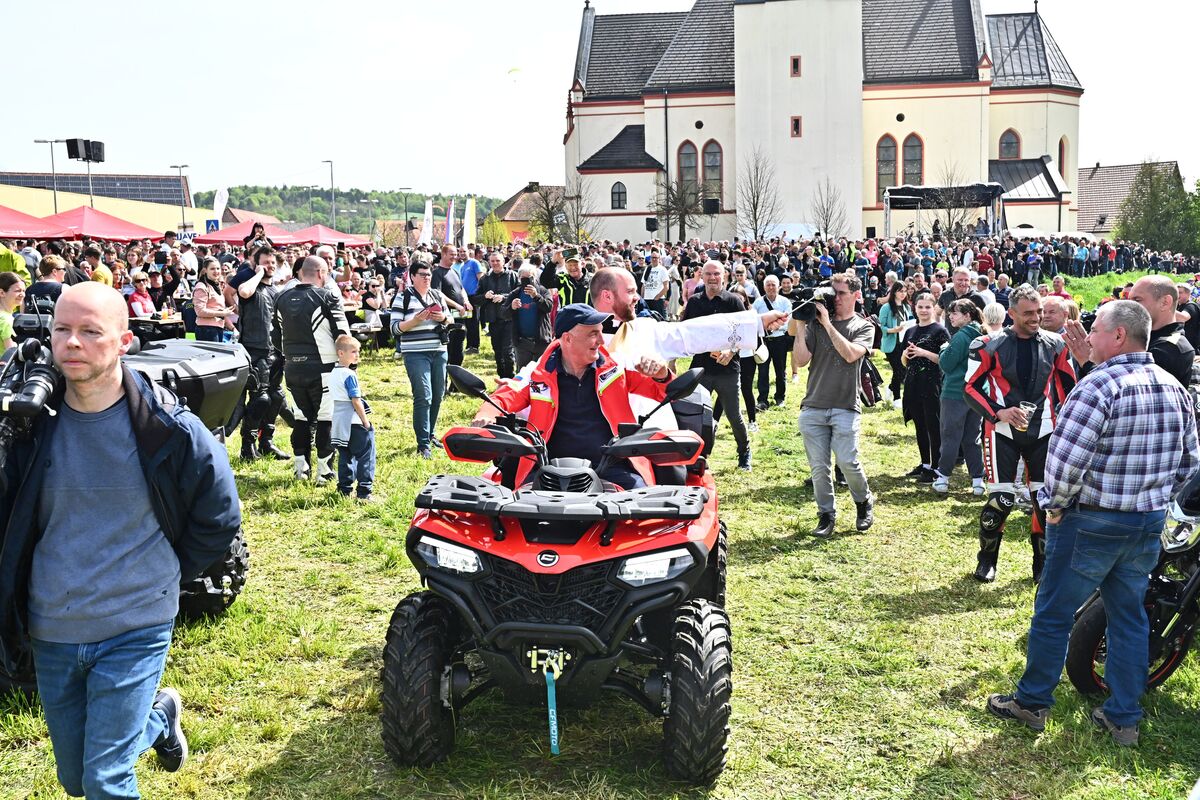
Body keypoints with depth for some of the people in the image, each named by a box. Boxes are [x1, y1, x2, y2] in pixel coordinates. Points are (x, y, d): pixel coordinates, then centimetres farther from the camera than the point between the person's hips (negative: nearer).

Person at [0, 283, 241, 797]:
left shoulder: (168, 427, -14)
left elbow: (218, 518, -1)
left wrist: (166, 575, 2)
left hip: (134, 629, -4)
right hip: (50, 633, 4)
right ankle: (159, 717, 47)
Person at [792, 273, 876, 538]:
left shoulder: (863, 327, 6)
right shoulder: (815, 323, 10)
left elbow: (850, 354, -14)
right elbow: (800, 360, 1)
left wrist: (828, 324, -12)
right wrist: (800, 326, -5)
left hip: (846, 407, -2)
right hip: (813, 407, 2)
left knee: (847, 461, -10)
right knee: (819, 466, 2)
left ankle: (864, 501, 17)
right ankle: (826, 515, 16)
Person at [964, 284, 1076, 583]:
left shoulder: (1055, 345, 3)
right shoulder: (989, 345, -8)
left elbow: (1069, 387, 14)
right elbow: (971, 389, -5)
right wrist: (999, 413, -17)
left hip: (1043, 431, 3)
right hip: (1003, 431, -3)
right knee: (1000, 501, -6)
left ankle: (1043, 563, 22)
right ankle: (986, 561, 16)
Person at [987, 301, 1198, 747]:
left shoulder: (1099, 386, -20)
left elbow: (1065, 458, -26)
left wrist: (1056, 505, -11)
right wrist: (1153, 499, 18)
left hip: (1091, 522, -7)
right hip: (1149, 524, 7)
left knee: (1054, 613, 8)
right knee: (1129, 617, 16)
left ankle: (1032, 702, 21)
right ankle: (1124, 718, 24)